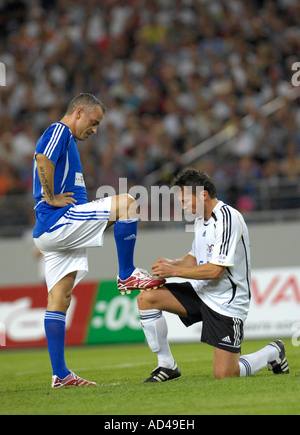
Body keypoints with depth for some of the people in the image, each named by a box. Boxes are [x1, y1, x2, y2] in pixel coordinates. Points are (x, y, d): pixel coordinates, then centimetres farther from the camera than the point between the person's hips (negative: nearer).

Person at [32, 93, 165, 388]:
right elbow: (43, 159, -26)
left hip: (51, 231, 10)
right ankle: (127, 275, -5)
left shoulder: (66, 140, 27)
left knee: (59, 299, 7)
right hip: (58, 220, -10)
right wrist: (51, 198, -18)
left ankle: (60, 374, 6)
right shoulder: (58, 132, -5)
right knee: (126, 202, -13)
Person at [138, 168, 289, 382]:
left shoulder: (228, 218, -21)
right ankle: (167, 365, 2)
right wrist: (172, 263, 0)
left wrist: (174, 271, -19)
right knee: (146, 298, -9)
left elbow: (215, 270, -25)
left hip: (227, 303, -8)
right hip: (200, 292, 8)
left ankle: (272, 353, 18)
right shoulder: (201, 218, 8)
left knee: (223, 374, -11)